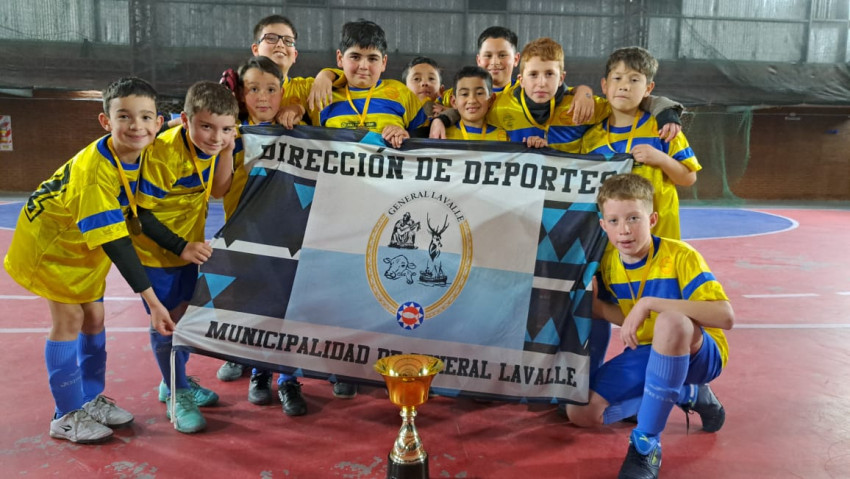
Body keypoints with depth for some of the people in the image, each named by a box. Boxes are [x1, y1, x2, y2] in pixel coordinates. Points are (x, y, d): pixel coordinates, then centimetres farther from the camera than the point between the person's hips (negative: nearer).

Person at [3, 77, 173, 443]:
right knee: (69, 319, -6)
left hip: (83, 245, 7)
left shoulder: (141, 153, -17)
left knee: (93, 316, 9)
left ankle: (91, 399, 25)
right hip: (49, 240, -7)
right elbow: (115, 242, -37)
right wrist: (151, 298, -37)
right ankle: (66, 416, 8)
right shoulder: (94, 170, -36)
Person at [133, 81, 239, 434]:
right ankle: (178, 397, 19)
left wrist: (226, 153, -18)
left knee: (185, 315, 17)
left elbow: (217, 190, -4)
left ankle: (175, 382, 38)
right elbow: (142, 212, -23)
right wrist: (181, 247, -26)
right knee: (165, 322, 2)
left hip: (190, 245, 7)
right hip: (156, 248, -7)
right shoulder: (163, 153, -29)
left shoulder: (210, 144, -9)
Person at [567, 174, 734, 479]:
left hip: (700, 355, -6)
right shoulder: (607, 263, -4)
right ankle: (685, 394, 11)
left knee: (671, 320, -41)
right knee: (581, 413, -6)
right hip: (647, 354, 6)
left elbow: (725, 316, -33)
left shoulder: (680, 256, -22)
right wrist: (595, 304, -12)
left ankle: (646, 444, -27)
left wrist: (650, 303, -38)